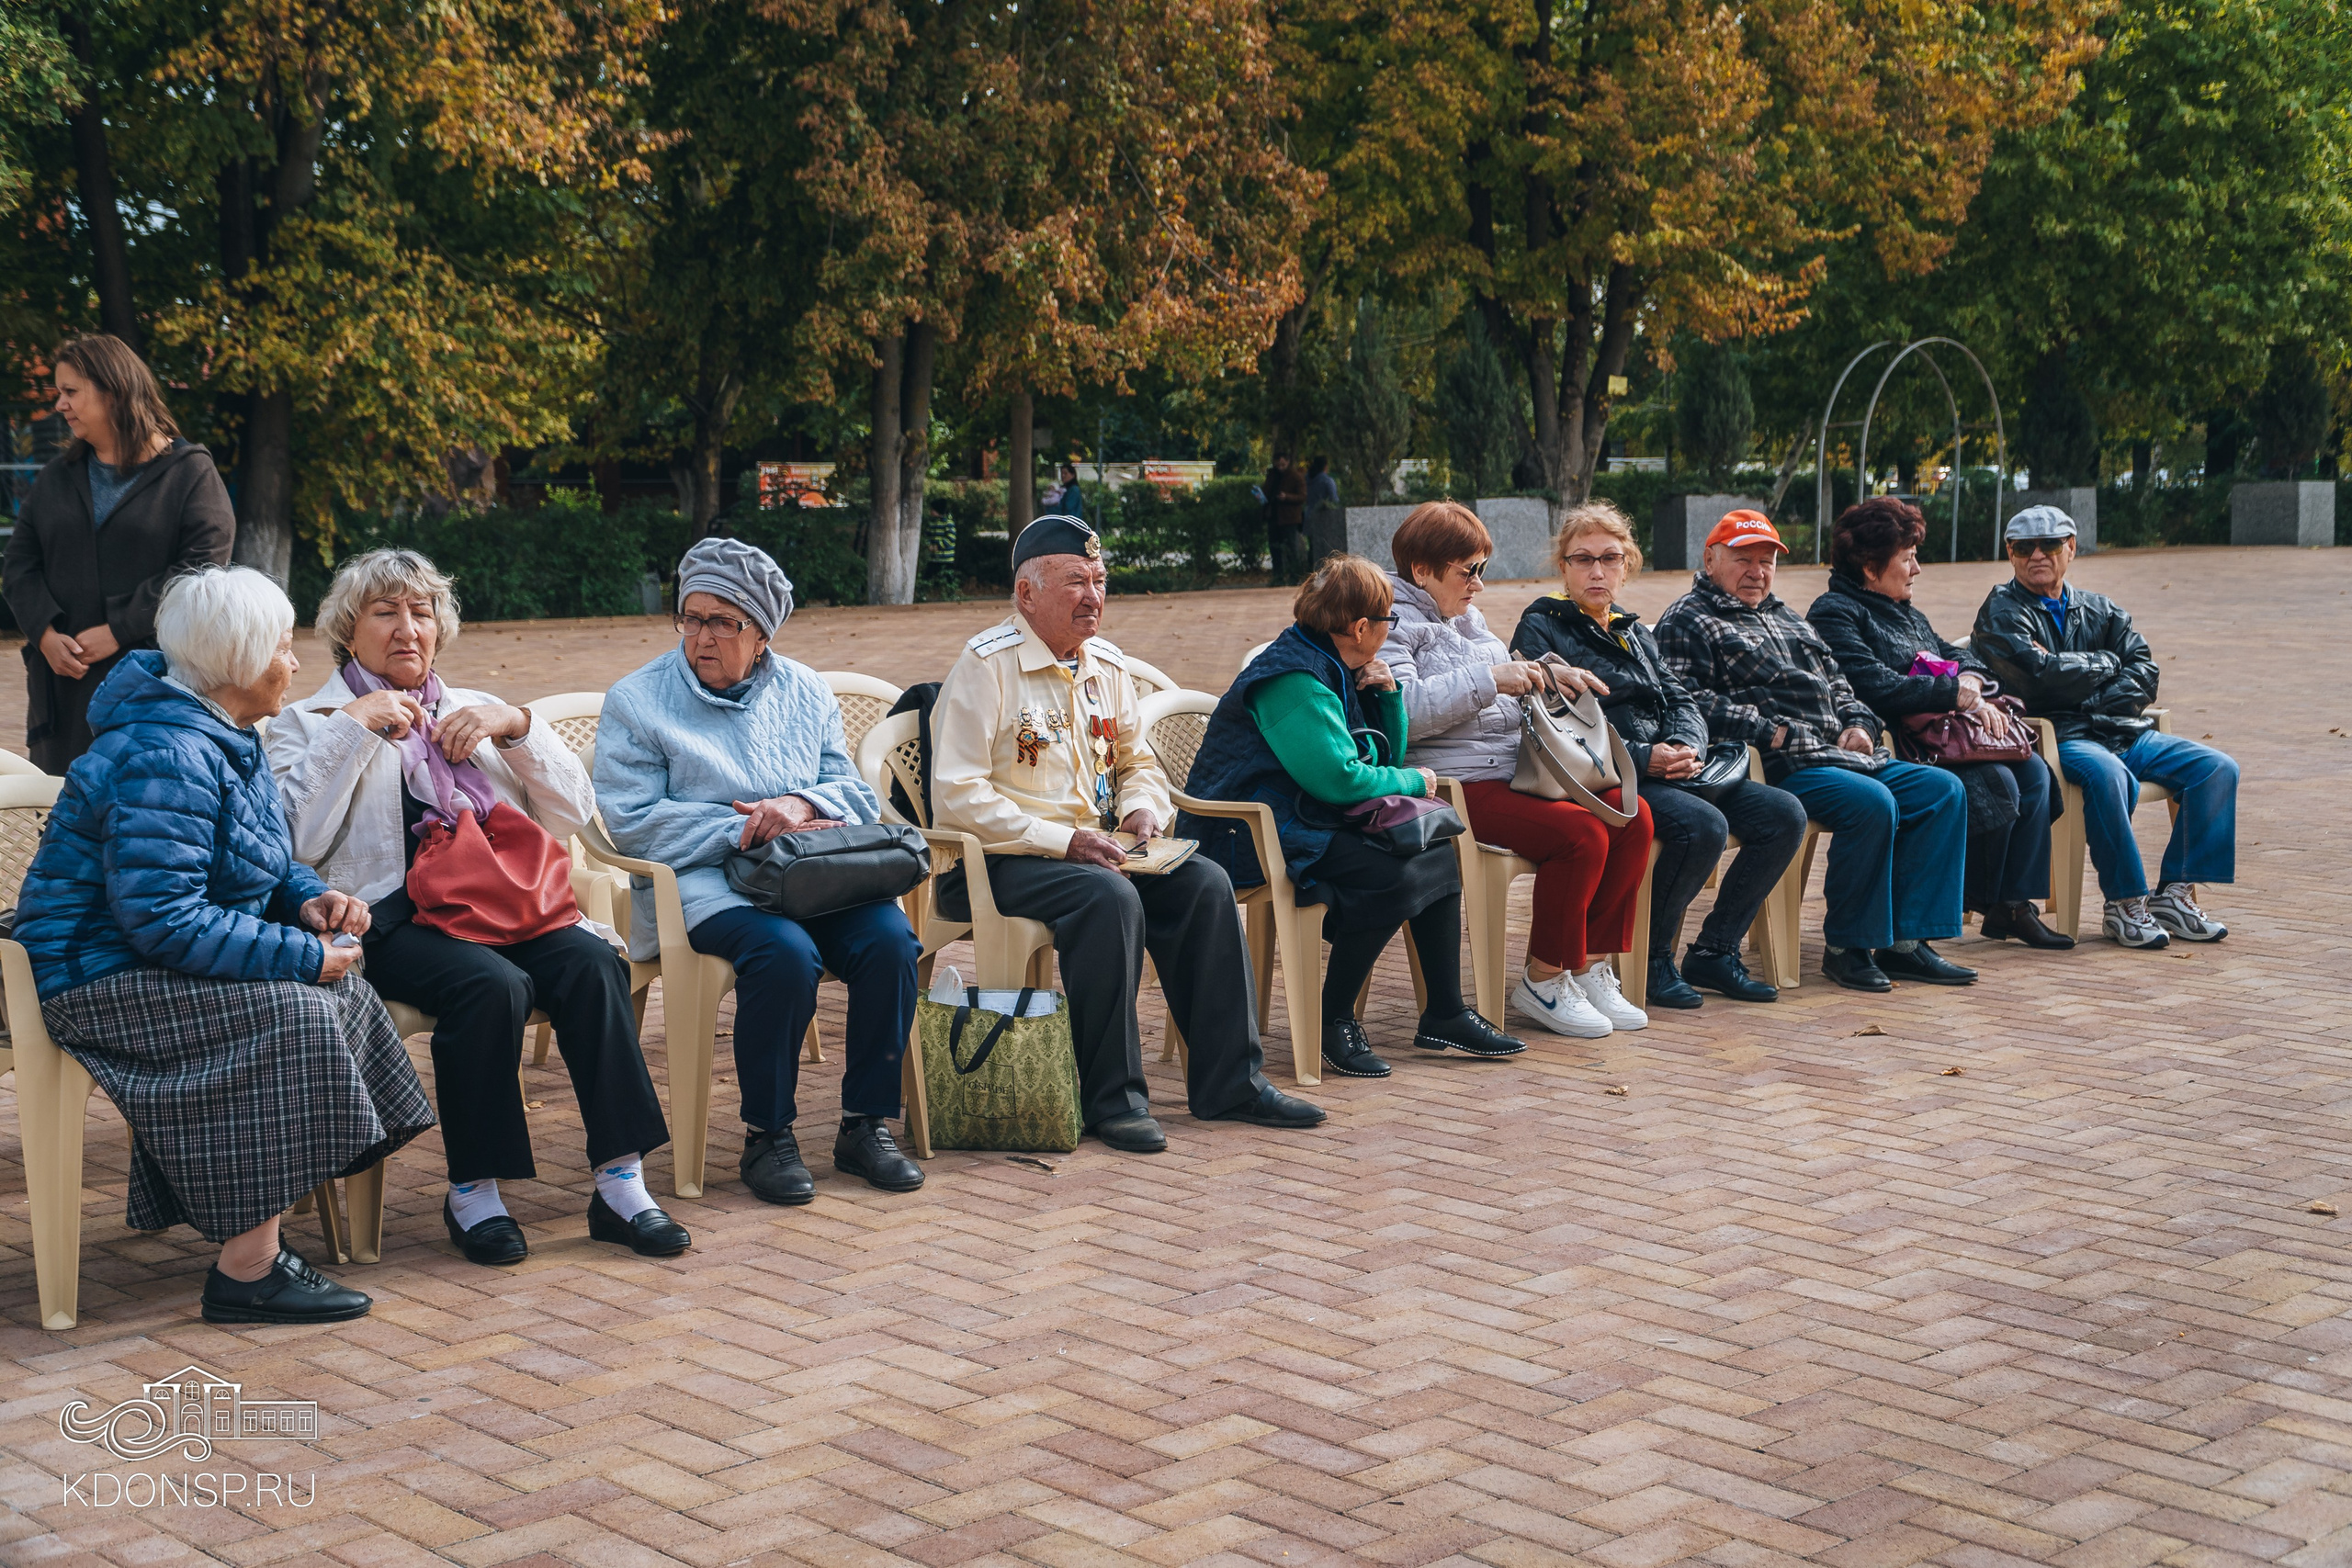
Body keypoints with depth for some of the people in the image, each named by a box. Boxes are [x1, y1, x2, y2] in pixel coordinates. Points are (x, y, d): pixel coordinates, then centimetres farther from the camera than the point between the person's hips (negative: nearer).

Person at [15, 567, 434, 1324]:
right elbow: (163, 920, -28)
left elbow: (263, 863, 22)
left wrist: (310, 900, 0)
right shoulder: (164, 757, -23)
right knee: (292, 1017, -26)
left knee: (342, 994, -6)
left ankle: (254, 1237, -4)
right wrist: (302, 956, -25)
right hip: (100, 980, -10)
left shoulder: (225, 735, 10)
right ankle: (247, 1269, -22)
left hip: (162, 962, 10)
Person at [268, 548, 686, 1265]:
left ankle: (621, 1183, -26)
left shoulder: (475, 712, 26)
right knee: (492, 984, -33)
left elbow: (573, 816, 15)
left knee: (593, 963, -26)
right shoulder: (308, 723, 15)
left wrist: (517, 726, 2)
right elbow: (296, 841, -6)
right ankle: (472, 1193, -19)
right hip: (388, 921, -4)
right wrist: (353, 726, -6)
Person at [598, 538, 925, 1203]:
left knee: (890, 938, -25)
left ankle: (866, 1125, -10)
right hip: (701, 880, -4)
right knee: (785, 952, -34)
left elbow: (856, 793, 13)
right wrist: (747, 830, -14)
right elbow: (633, 822, -7)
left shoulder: (806, 692, 16)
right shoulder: (636, 700, 4)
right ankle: (767, 1137, -17)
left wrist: (801, 805, -11)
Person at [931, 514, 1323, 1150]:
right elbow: (957, 798, -17)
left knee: (1204, 883, -15)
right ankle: (1112, 1097, -23)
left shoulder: (1108, 665, 13)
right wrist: (1064, 841, -22)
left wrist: (1141, 810, 1)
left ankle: (1228, 1080, -8)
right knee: (1111, 898, -33)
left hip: (1093, 847, 7)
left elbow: (1138, 763, 26)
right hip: (998, 861, -7)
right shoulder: (986, 666, -10)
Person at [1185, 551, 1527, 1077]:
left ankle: (1444, 1014, 9)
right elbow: (1338, 777, -26)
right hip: (1249, 836, -11)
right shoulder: (1292, 679, -18)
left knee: (1437, 855, 5)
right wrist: (1412, 782, -10)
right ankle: (1335, 1023, -14)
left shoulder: (1338, 671, 14)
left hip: (1311, 825, 11)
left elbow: (1387, 758, 20)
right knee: (1390, 878, -29)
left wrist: (1387, 693, 3)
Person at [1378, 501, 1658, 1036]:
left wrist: (1549, 676, 14)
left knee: (1632, 815, -8)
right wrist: (1488, 680, -21)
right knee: (1581, 833, -26)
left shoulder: (1466, 617, 22)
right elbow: (1402, 711, -23)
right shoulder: (1391, 624, -7)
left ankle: (1591, 964, 1)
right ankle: (1543, 980, -10)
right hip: (1458, 786, -9)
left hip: (1517, 770, 9)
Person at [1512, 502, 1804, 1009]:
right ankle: (1650, 961, -13)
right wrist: (1641, 757, -19)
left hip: (1670, 770, 8)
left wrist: (1687, 747, -8)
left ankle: (1714, 951, 2)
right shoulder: (1541, 630, 0)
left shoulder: (1634, 633, 26)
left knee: (1784, 814, -8)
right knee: (1704, 826, -32)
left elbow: (1680, 698, 17)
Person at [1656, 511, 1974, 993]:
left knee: (1943, 790, -5)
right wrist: (1768, 732, -19)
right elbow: (1690, 701, -13)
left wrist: (1858, 723, 11)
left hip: (1843, 755, 9)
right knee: (1872, 803, -31)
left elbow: (1836, 683, 33)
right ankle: (1846, 947, -17)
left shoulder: (1784, 618, 30)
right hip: (1778, 769, -9)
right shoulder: (1687, 622, 2)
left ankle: (1904, 940, -9)